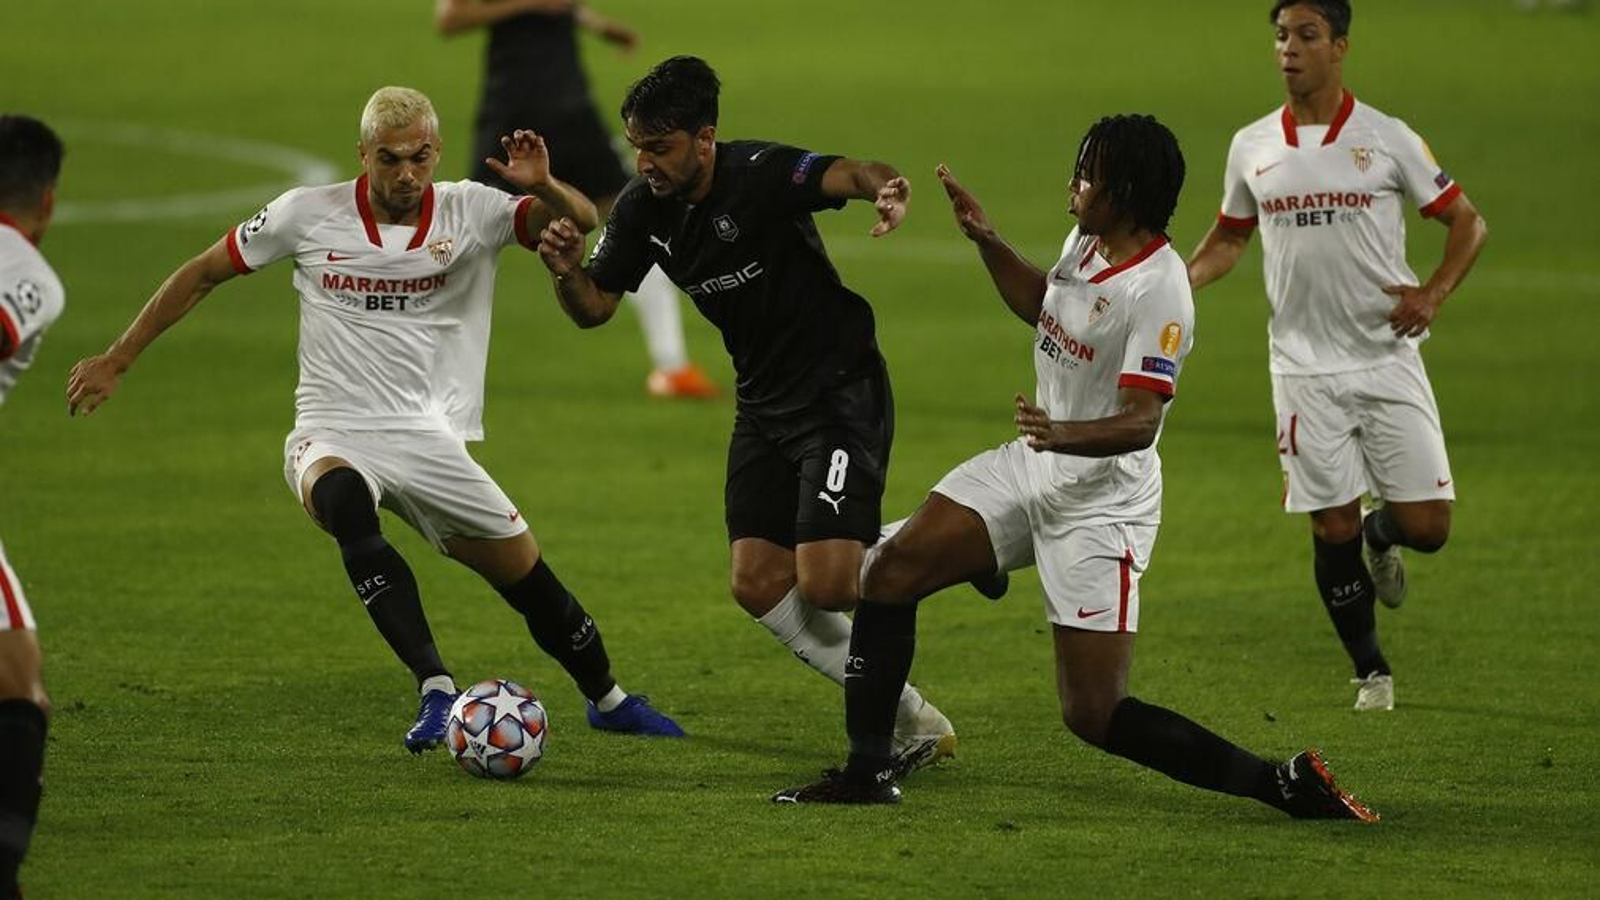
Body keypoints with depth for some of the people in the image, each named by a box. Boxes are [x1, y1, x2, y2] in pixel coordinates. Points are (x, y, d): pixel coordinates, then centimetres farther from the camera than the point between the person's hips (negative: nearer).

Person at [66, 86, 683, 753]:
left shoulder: (470, 211, -3)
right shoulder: (308, 215, -4)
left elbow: (582, 224, -10)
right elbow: (203, 274, 7)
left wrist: (543, 186, -32)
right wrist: (115, 362, 8)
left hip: (431, 442, 2)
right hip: (334, 439, -2)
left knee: (526, 573, 6)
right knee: (343, 500, -38)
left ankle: (607, 699, 37)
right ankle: (436, 691, -41)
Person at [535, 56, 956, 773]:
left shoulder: (761, 175, -23)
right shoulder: (642, 210, -2)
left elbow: (851, 175, -40)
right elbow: (594, 308, 4)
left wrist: (886, 189, -64)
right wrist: (565, 270, -19)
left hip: (841, 390, -8)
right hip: (764, 404, 8)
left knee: (823, 584, -21)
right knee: (758, 585, -1)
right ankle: (909, 723, 9)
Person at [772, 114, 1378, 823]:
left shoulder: (1157, 292, -23)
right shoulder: (1087, 243, 3)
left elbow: (1139, 422, -31)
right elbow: (1038, 304, 26)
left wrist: (1063, 434, -48)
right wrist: (985, 239, 16)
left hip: (1102, 503, -9)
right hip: (1032, 469, 9)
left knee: (1094, 716, -11)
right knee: (890, 572, 0)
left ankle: (1283, 784, -4)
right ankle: (866, 771, 8)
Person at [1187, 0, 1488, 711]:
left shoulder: (1386, 139, -2)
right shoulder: (1252, 147, 6)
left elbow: (1467, 222, 4)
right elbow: (1229, 238, 21)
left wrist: (1433, 292, -12)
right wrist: (1178, 283, 1)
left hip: (1388, 362, -1)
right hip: (1305, 371, 1)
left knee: (1426, 525, -6)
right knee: (1332, 530, -1)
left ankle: (1382, 536, 31)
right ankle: (1371, 672, 17)